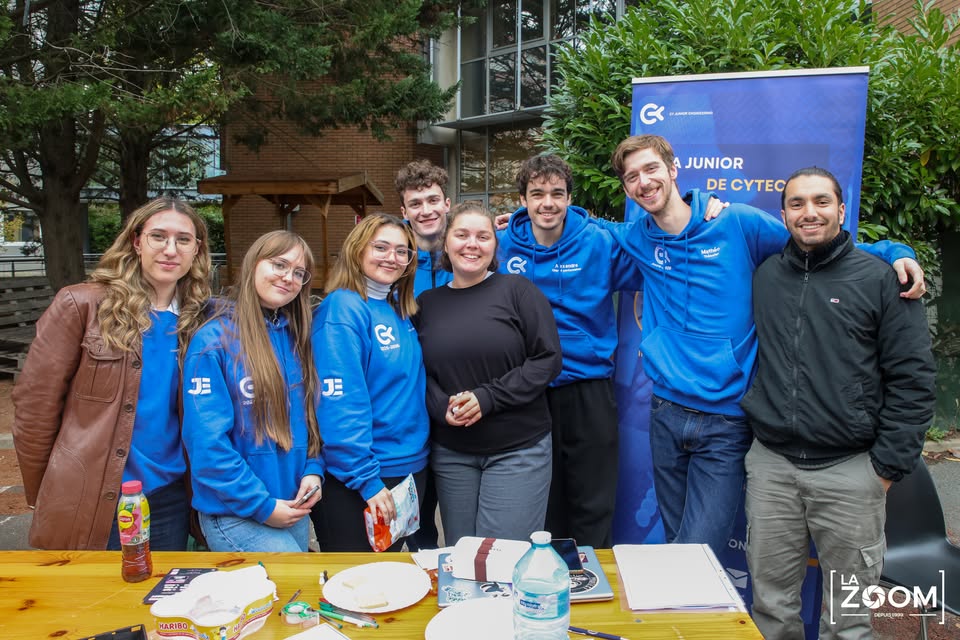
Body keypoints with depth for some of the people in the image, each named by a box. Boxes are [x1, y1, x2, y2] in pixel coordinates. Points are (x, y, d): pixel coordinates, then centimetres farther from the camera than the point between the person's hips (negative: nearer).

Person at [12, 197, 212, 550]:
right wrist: (42, 494, -1)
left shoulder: (199, 320, 1)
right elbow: (35, 403, -6)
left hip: (169, 503, 3)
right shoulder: (81, 305, -9)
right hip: (88, 508, -3)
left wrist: (196, 489, 5)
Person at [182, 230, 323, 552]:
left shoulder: (297, 339, 7)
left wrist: (313, 470, -4)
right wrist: (261, 505, -15)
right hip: (235, 513, -6)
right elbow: (206, 441, -16)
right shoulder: (214, 341, -13)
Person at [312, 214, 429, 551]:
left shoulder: (401, 311, 6)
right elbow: (340, 405, -21)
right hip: (353, 482, -7)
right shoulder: (343, 308, -15)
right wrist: (368, 480, -22)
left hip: (410, 470, 7)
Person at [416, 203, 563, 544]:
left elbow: (548, 359, -9)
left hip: (518, 449, -3)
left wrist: (488, 397, -16)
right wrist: (441, 407, -12)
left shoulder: (517, 289, -4)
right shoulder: (428, 302, 8)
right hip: (451, 454, 4)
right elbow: (420, 371, 8)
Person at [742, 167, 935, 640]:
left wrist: (888, 466, -6)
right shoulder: (764, 275, 8)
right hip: (770, 464, 3)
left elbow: (911, 380, -3)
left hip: (850, 470, -2)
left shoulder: (880, 279, -1)